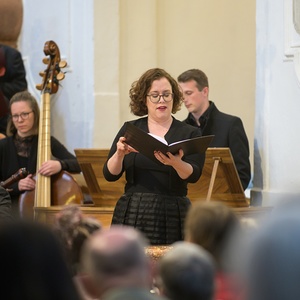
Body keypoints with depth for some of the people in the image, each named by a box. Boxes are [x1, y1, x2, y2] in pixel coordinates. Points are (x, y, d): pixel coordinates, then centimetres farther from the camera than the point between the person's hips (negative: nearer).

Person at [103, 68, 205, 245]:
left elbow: (193, 175, -10)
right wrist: (120, 154, -16)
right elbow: (110, 174, 4)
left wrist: (176, 163, -31)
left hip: (173, 217, -1)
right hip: (132, 215, 1)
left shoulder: (190, 134, 4)